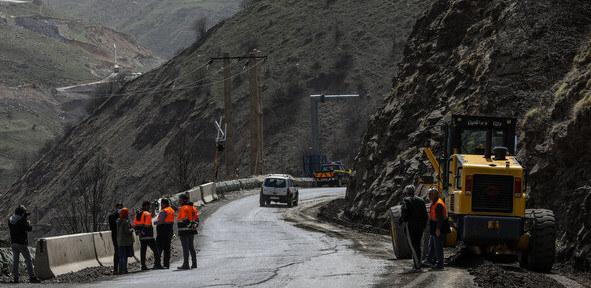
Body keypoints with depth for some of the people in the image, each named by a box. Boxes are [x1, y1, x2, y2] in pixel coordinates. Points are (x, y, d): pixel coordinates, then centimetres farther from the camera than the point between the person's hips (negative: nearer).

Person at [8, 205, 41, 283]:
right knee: (28, 260, 0)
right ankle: (32, 277, -4)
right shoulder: (22, 220, -14)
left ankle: (15, 278, 6)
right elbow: (29, 229, -8)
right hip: (22, 243, -6)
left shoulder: (10, 220, 5)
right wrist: (29, 223, 13)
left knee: (15, 260, 11)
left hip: (13, 243, 6)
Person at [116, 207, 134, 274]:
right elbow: (127, 231, -19)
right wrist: (131, 230, 3)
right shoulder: (125, 221, -16)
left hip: (119, 241, 7)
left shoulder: (118, 221, 7)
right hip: (126, 241, -7)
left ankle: (120, 270, 13)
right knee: (125, 256, -4)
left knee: (121, 256, 12)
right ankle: (124, 269, -6)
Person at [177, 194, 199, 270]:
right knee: (191, 247, 13)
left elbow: (185, 220, -21)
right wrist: (195, 225, -4)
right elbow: (197, 218, 11)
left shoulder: (184, 208, -12)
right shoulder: (193, 208, 15)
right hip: (191, 232, 8)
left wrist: (190, 226, -14)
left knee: (185, 248, -6)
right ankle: (194, 263, 12)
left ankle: (186, 264, -7)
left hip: (184, 231, -8)